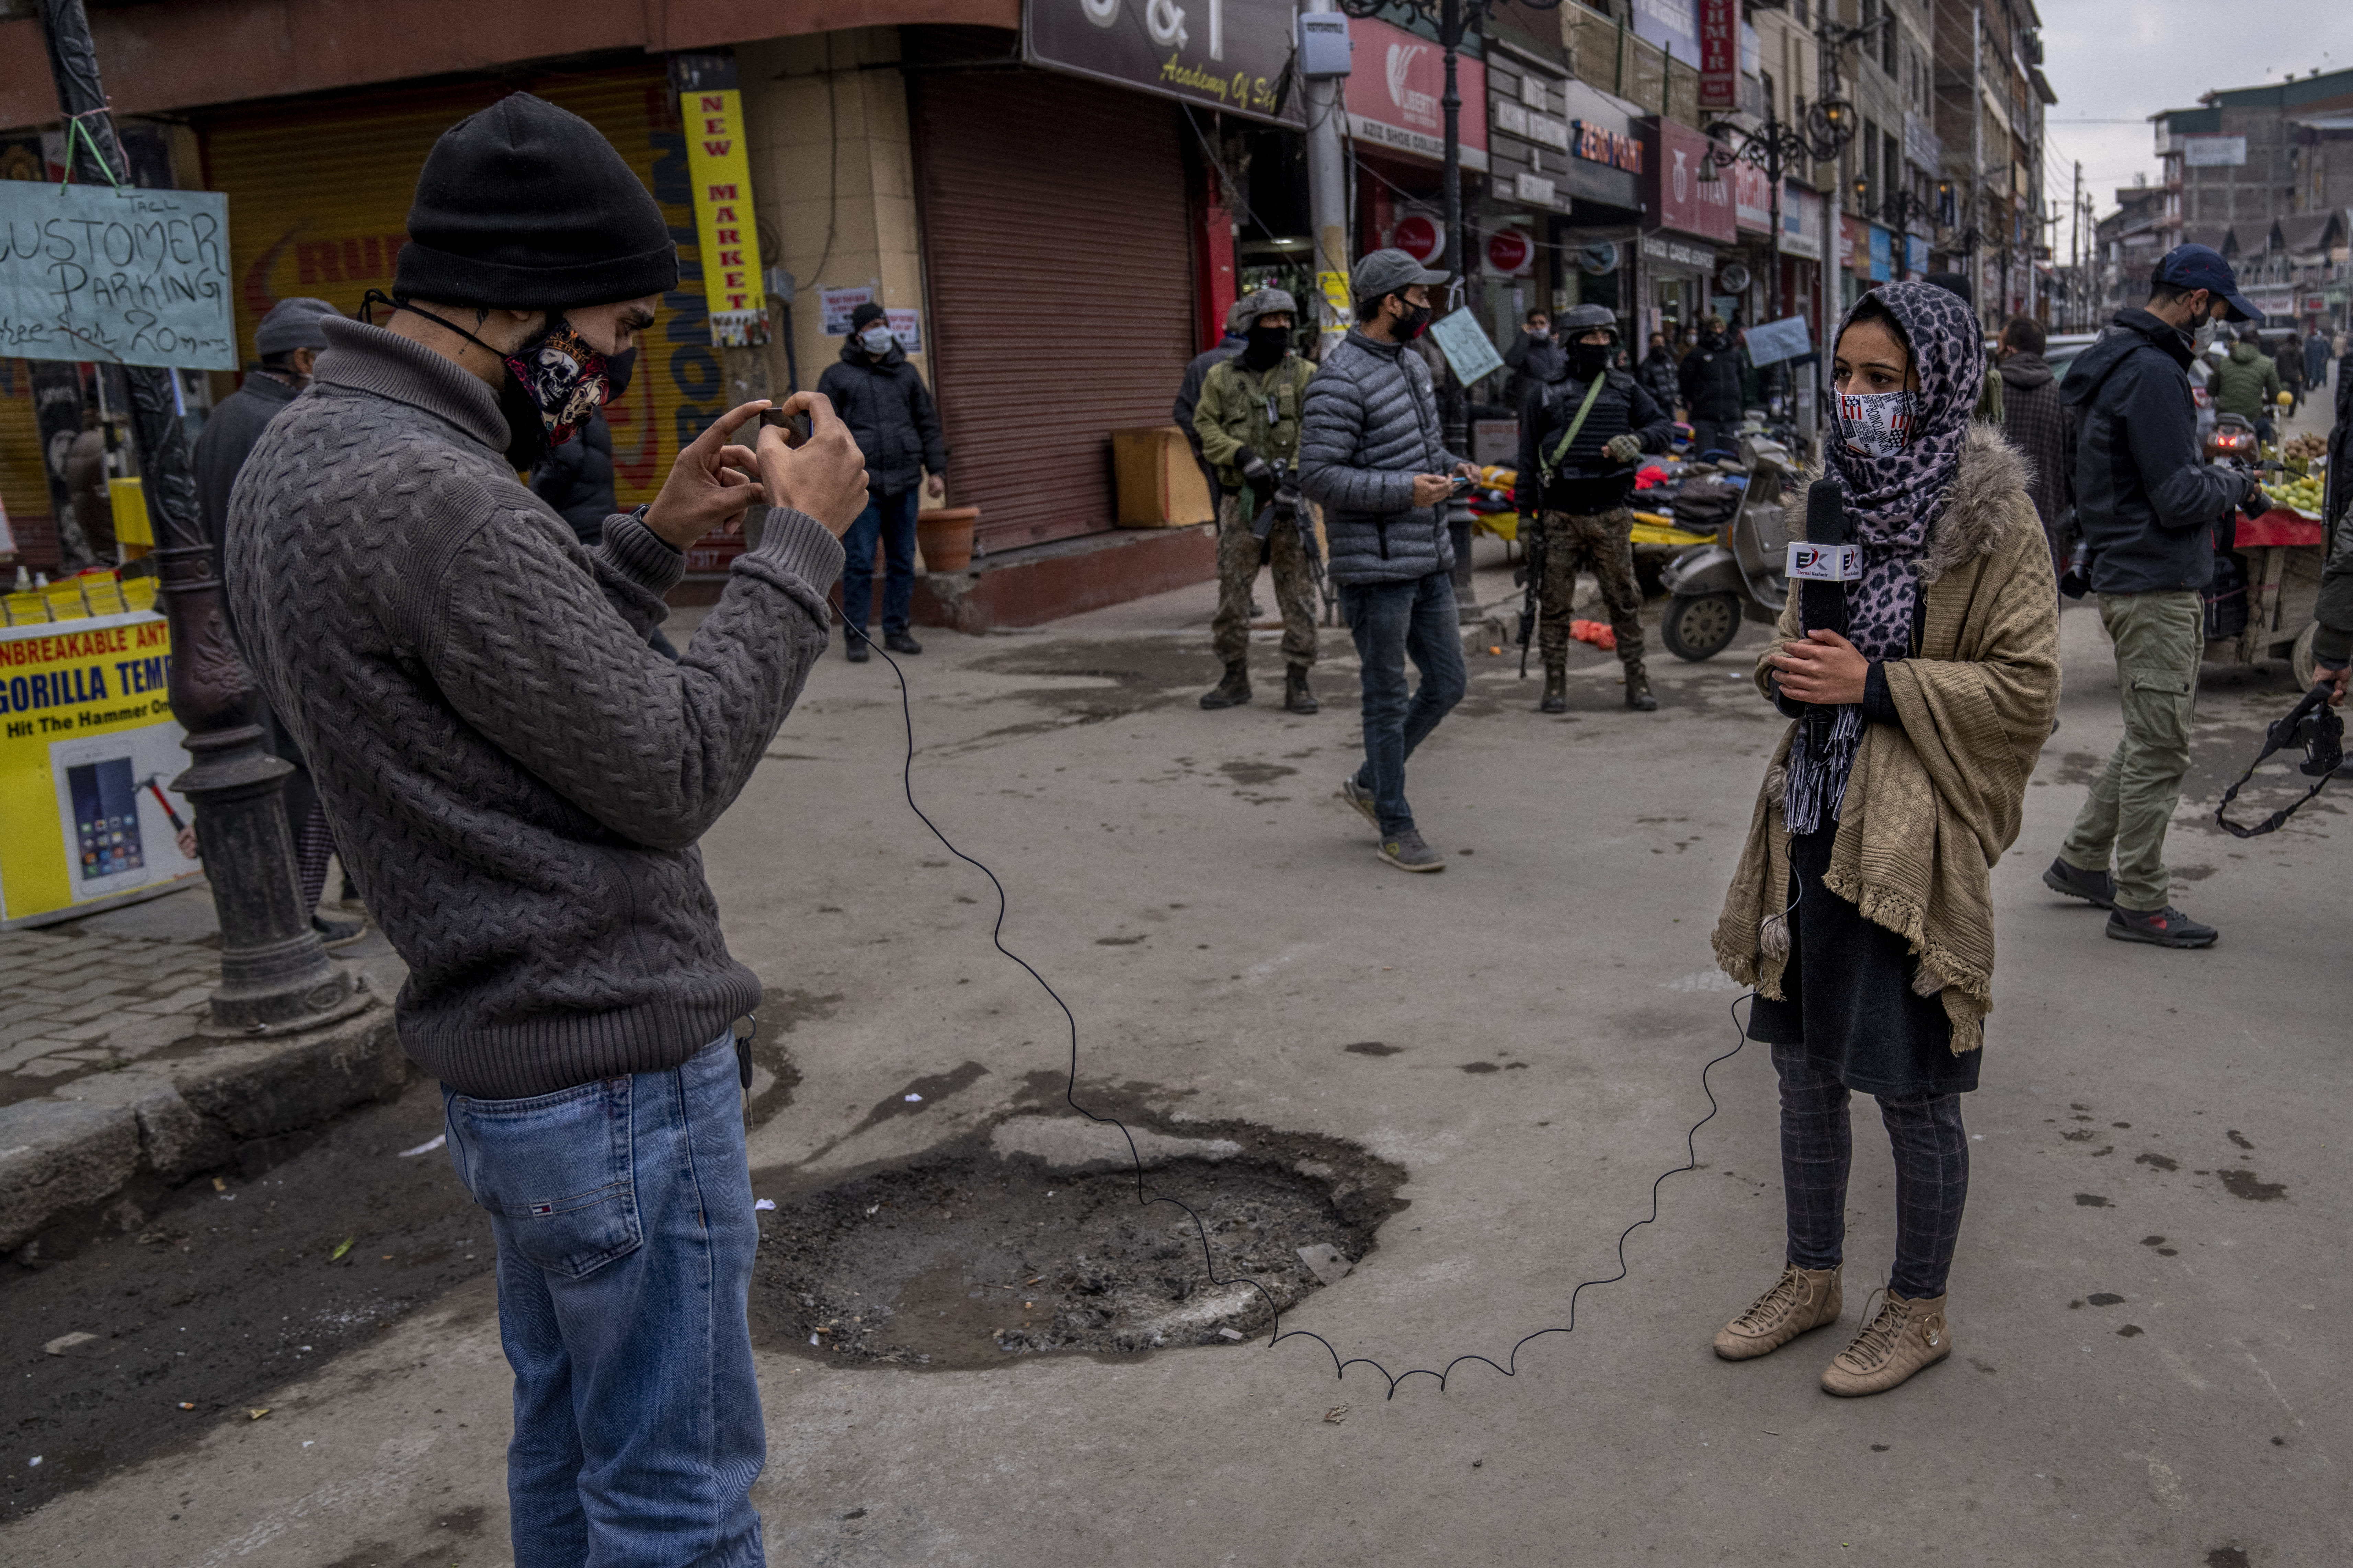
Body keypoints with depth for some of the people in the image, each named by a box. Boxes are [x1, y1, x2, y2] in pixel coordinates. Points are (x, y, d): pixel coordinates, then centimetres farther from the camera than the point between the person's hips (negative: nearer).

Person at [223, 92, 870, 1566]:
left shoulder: (297, 453, 7)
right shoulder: (435, 498, -25)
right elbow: (673, 772, -20)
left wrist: (652, 542, 8)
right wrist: (802, 543, -12)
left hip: (502, 1055, 10)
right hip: (618, 1066, -10)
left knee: (569, 1445, 24)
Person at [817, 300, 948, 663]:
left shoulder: (907, 373, 15)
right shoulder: (837, 376, 5)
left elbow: (928, 425, 17)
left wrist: (937, 470, 8)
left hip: (904, 484, 4)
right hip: (861, 485, -4)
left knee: (904, 562, 6)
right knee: (860, 564, -5)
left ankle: (896, 631, 16)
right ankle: (855, 636, 2)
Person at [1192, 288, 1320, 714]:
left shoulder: (1304, 374, 4)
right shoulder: (1221, 377, 8)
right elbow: (1205, 427, 3)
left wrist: (1294, 472, -18)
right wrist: (1242, 456, -12)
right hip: (1240, 499, 1)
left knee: (1297, 589, 0)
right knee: (1232, 588, 4)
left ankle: (1298, 680, 6)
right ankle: (1235, 676, 16)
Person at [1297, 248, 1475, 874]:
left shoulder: (1411, 363, 13)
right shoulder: (1339, 381, -16)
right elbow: (1318, 476, -20)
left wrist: (1450, 465, 5)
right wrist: (1403, 489, -23)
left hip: (1429, 560, 9)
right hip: (1376, 568, -9)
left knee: (1447, 684, 13)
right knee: (1388, 698, 1)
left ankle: (1370, 783, 31)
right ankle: (1396, 829, 14)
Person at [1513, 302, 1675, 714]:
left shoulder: (1626, 389, 10)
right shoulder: (1545, 395, 5)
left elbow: (1665, 427, 7)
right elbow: (1528, 458, 6)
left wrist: (1637, 440, -16)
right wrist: (1525, 516, 2)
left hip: (1611, 514, 1)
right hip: (1561, 517, -1)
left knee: (1626, 601, 3)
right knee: (1556, 604, 1)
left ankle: (1637, 682, 11)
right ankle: (1555, 685, 9)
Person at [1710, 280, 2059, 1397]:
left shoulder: (1991, 516, -11)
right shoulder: (1837, 491, 9)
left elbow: (2028, 689, -14)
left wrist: (1876, 684, -21)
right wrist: (1784, 665, -3)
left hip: (1916, 836, -6)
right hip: (1815, 821, 7)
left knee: (1911, 1086, 5)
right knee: (1803, 1062, 15)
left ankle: (1919, 1308, 26)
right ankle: (1812, 1277, 33)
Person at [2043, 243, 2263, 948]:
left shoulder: (2115, 366, 16)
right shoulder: (2153, 374, -17)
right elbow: (2179, 499, -20)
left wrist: (2210, 479, 12)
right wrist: (2235, 483, -2)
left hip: (2133, 580, 10)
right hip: (2157, 589, -10)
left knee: (2149, 738, 19)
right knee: (2160, 749, -3)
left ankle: (2081, 862, 26)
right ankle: (2140, 904, 5)